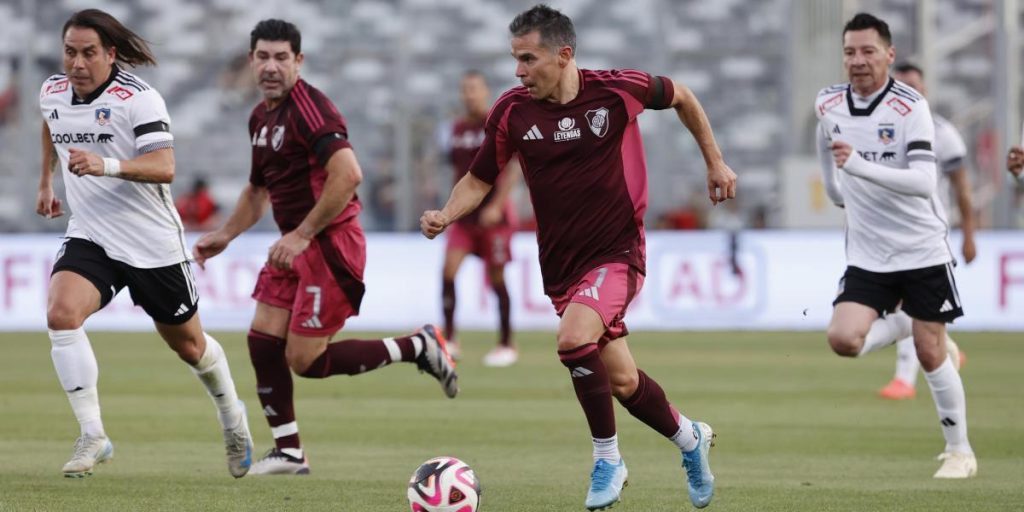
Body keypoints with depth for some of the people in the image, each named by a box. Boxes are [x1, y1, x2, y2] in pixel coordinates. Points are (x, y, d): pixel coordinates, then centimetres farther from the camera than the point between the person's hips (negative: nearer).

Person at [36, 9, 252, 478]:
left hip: (153, 245, -4)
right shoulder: (52, 92, 1)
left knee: (189, 345, 13)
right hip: (90, 240, 4)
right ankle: (92, 436, -19)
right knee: (61, 313, -26)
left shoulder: (138, 99, -18)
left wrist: (107, 165, -42)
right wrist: (46, 182, 30)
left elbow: (164, 168, -28)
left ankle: (232, 417, 44)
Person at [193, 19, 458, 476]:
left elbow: (348, 174, -28)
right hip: (294, 246, 9)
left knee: (304, 360, -8)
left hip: (329, 245, -9)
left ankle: (418, 347, 5)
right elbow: (259, 188, 29)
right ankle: (288, 452, 13)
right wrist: (225, 235, 17)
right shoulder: (261, 117, 13)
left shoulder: (309, 108, -17)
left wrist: (302, 235, -24)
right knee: (263, 340, 3)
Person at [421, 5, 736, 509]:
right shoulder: (511, 112, -7)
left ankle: (607, 458, -10)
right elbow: (479, 180, 4)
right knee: (621, 381, 8)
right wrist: (445, 215, -15)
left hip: (618, 251, -4)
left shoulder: (618, 90, -14)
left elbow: (681, 96, 6)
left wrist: (715, 162, 11)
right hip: (561, 264, 4)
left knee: (574, 338, -29)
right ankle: (689, 438, 38)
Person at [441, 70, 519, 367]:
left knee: (496, 278, 1)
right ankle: (448, 339, -7)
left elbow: (511, 169, -11)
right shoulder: (458, 129, 12)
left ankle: (506, 345, 12)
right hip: (464, 213, 5)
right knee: (448, 269, -11)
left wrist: (496, 206, -18)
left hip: (493, 214, -5)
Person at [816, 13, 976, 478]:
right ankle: (903, 323, 16)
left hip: (922, 251, -4)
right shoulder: (829, 104, 0)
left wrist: (859, 165, -36)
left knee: (931, 353, 0)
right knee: (844, 339, -16)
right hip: (866, 259, 4)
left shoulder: (910, 107, -16)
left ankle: (960, 451, 18)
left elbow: (923, 182, -27)